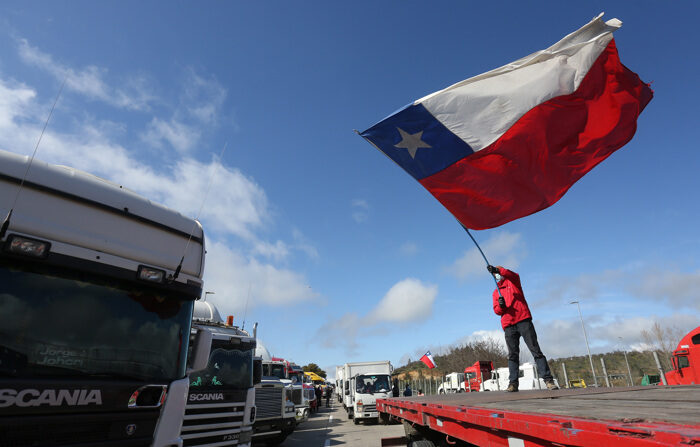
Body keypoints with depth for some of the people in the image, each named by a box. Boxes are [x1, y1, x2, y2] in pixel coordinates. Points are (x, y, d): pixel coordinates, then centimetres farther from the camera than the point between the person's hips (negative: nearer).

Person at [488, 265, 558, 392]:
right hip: (508, 325, 3)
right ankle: (513, 383, 0)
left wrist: (498, 269, -28)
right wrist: (500, 305, -13)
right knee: (513, 354, 1)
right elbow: (496, 310, 11)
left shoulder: (513, 282, 13)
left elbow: (513, 275, -12)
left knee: (536, 350, -5)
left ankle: (548, 380, -3)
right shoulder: (496, 293, 20)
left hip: (523, 320, -3)